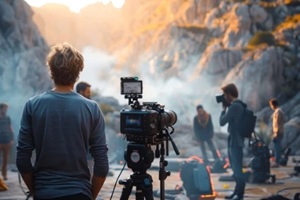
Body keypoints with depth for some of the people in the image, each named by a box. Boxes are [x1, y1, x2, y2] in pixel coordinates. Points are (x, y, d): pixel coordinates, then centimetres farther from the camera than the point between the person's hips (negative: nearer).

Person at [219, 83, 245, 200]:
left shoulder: (234, 106, -19)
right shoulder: (238, 105, 12)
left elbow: (222, 122, -16)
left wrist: (224, 109, -3)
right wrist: (227, 108, 10)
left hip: (235, 142, -11)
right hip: (233, 141, 11)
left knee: (237, 170, -5)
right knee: (236, 169, 18)